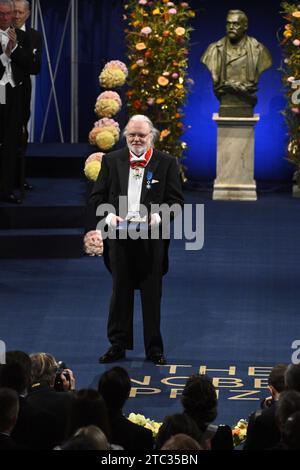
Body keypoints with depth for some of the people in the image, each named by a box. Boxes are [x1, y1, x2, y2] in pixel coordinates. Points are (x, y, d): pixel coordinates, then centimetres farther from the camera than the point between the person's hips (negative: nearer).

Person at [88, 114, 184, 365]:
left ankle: (154, 349, 13)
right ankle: (118, 345, 16)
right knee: (120, 292, 8)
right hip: (119, 236, 1)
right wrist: (109, 215, -12)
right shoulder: (111, 161, 7)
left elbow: (176, 200, 0)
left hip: (151, 236, -1)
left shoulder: (167, 163, 2)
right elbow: (97, 196, 7)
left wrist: (158, 215, -17)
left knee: (152, 294, 4)